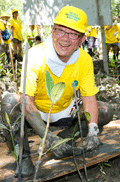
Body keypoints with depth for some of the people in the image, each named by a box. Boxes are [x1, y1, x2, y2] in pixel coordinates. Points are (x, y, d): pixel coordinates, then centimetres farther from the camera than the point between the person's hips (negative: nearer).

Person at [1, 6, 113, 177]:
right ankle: (23, 155, -17)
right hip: (34, 112, -4)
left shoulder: (84, 60, -14)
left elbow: (89, 98, -12)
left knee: (106, 111, -9)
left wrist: (92, 130, -30)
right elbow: (26, 101, -34)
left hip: (64, 111, 4)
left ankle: (64, 138, 3)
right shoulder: (35, 56, -28)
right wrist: (48, 138, -44)